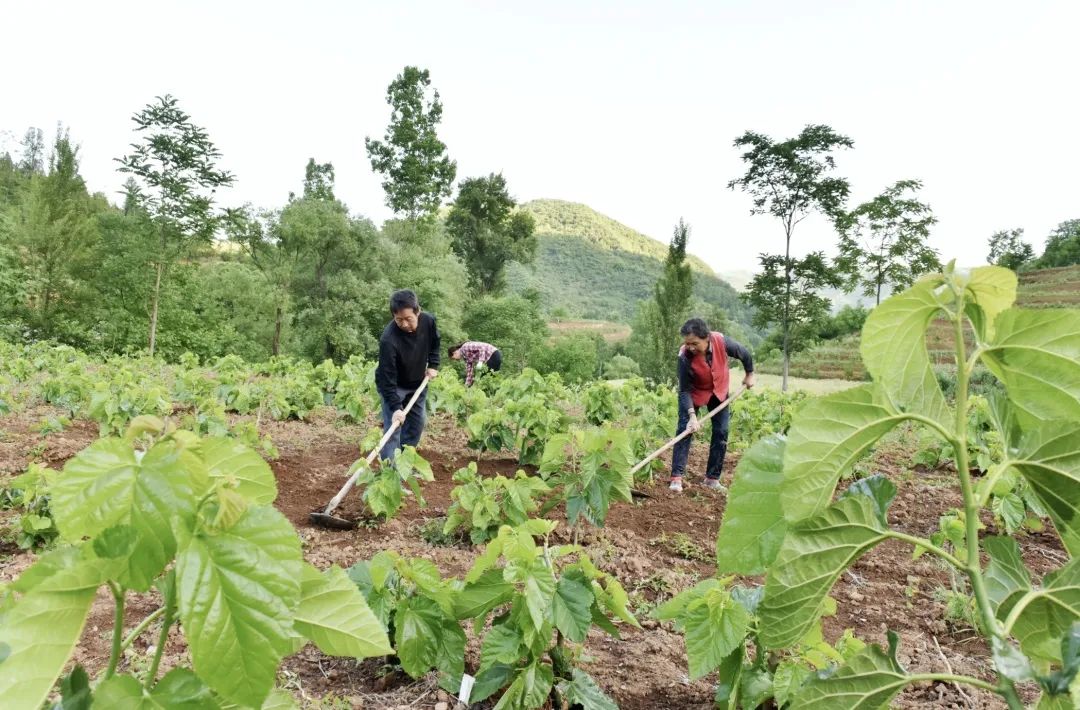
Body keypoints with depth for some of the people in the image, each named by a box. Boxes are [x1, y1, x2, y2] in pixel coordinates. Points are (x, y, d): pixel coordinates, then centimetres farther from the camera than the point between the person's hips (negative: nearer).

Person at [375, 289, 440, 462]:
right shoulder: (388, 339, -37)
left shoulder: (429, 321, -21)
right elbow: (387, 377, -36)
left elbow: (434, 344, 4)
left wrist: (433, 365, -4)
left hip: (418, 383, 6)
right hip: (393, 386, -6)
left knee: (418, 422, 12)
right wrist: (395, 407, -41)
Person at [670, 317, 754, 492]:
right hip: (694, 393, -2)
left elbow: (744, 354, -9)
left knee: (721, 433, 1)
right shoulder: (685, 356, -35)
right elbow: (684, 390, -28)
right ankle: (677, 477, -11)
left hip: (719, 391, 3)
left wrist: (750, 375, 6)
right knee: (684, 430, -13)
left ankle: (712, 478, 10)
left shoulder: (721, 342, -32)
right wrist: (692, 415, -39)